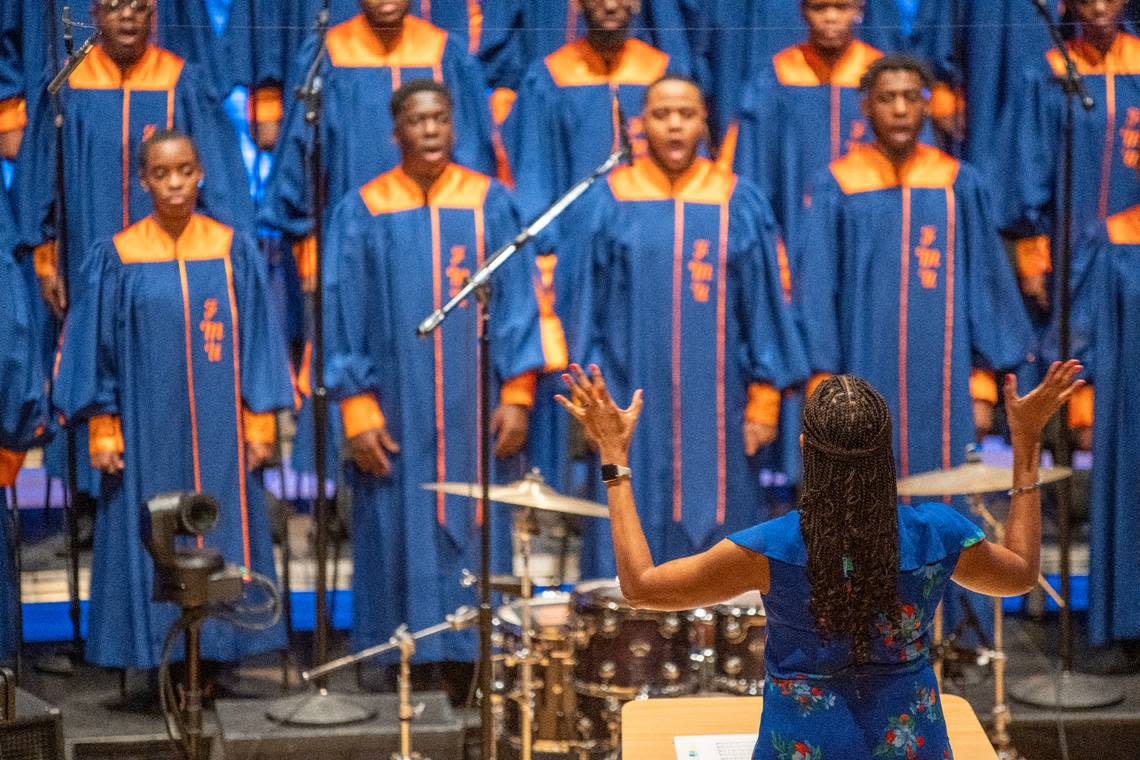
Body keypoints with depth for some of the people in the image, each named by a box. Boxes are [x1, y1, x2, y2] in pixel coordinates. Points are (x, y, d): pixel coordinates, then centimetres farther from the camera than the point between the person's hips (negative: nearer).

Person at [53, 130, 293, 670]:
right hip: (147, 435, -1)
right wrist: (103, 433, -3)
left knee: (222, 542, 2)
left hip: (220, 435, 1)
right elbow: (95, 347, 2)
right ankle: (161, 655, 9)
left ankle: (214, 649, 12)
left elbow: (256, 341, 4)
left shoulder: (233, 251, 2)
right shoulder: (116, 258, 0)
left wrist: (262, 424, -1)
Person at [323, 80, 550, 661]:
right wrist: (357, 411, -6)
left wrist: (517, 395, -4)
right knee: (399, 543, 1)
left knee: (475, 539, 2)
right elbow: (343, 315, 1)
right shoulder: (362, 211, 2)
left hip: (475, 412, 1)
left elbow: (515, 302, 4)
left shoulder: (489, 203, 5)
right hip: (395, 411, 0)